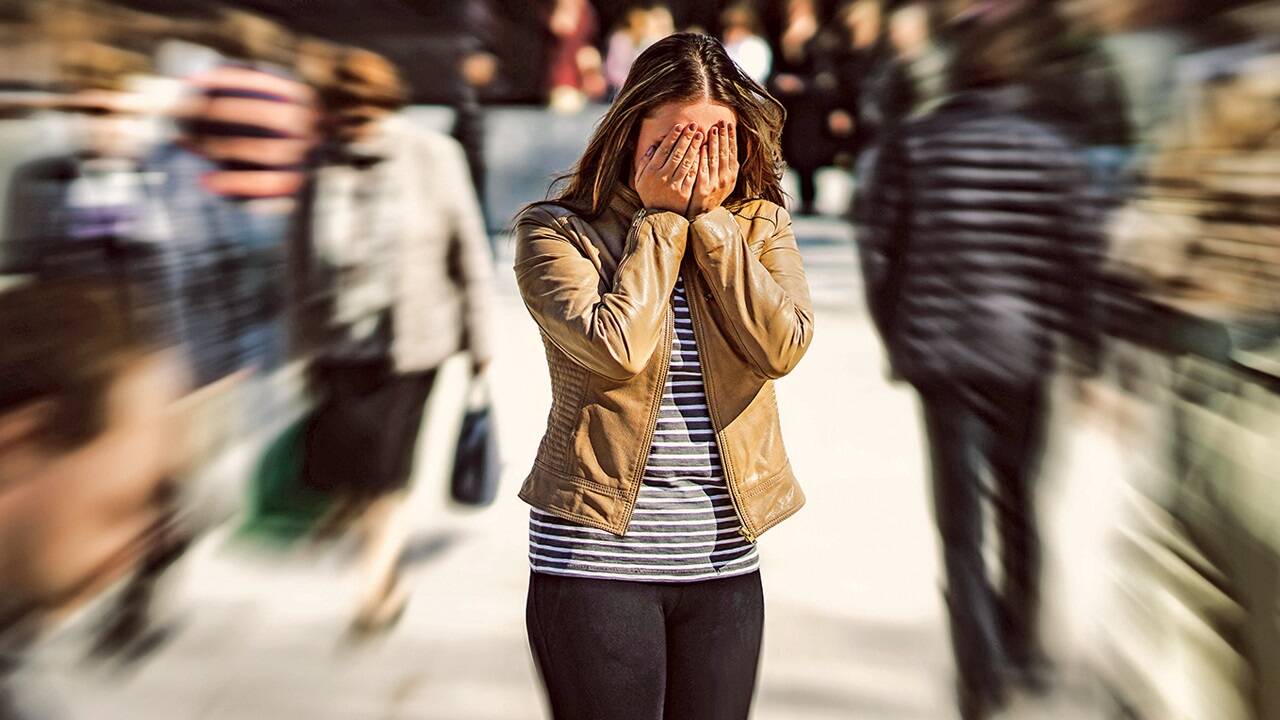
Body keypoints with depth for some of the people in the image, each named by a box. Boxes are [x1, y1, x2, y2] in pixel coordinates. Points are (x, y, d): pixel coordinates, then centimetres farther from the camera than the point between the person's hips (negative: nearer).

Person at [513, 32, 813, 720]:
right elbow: (620, 349, -21)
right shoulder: (556, 230, -4)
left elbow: (782, 348, -11)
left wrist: (711, 217, -10)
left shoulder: (759, 224, 6)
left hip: (726, 559, 4)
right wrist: (661, 218, -10)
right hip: (597, 555, -3)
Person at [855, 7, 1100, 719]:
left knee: (960, 512, 5)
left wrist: (896, 337, 10)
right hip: (1023, 350, 1)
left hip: (940, 347, -1)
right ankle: (1024, 646, 32)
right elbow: (1079, 259, -3)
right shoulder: (1054, 150, -2)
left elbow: (881, 246, -2)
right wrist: (1087, 354, 5)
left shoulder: (912, 145, -2)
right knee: (1018, 501, 18)